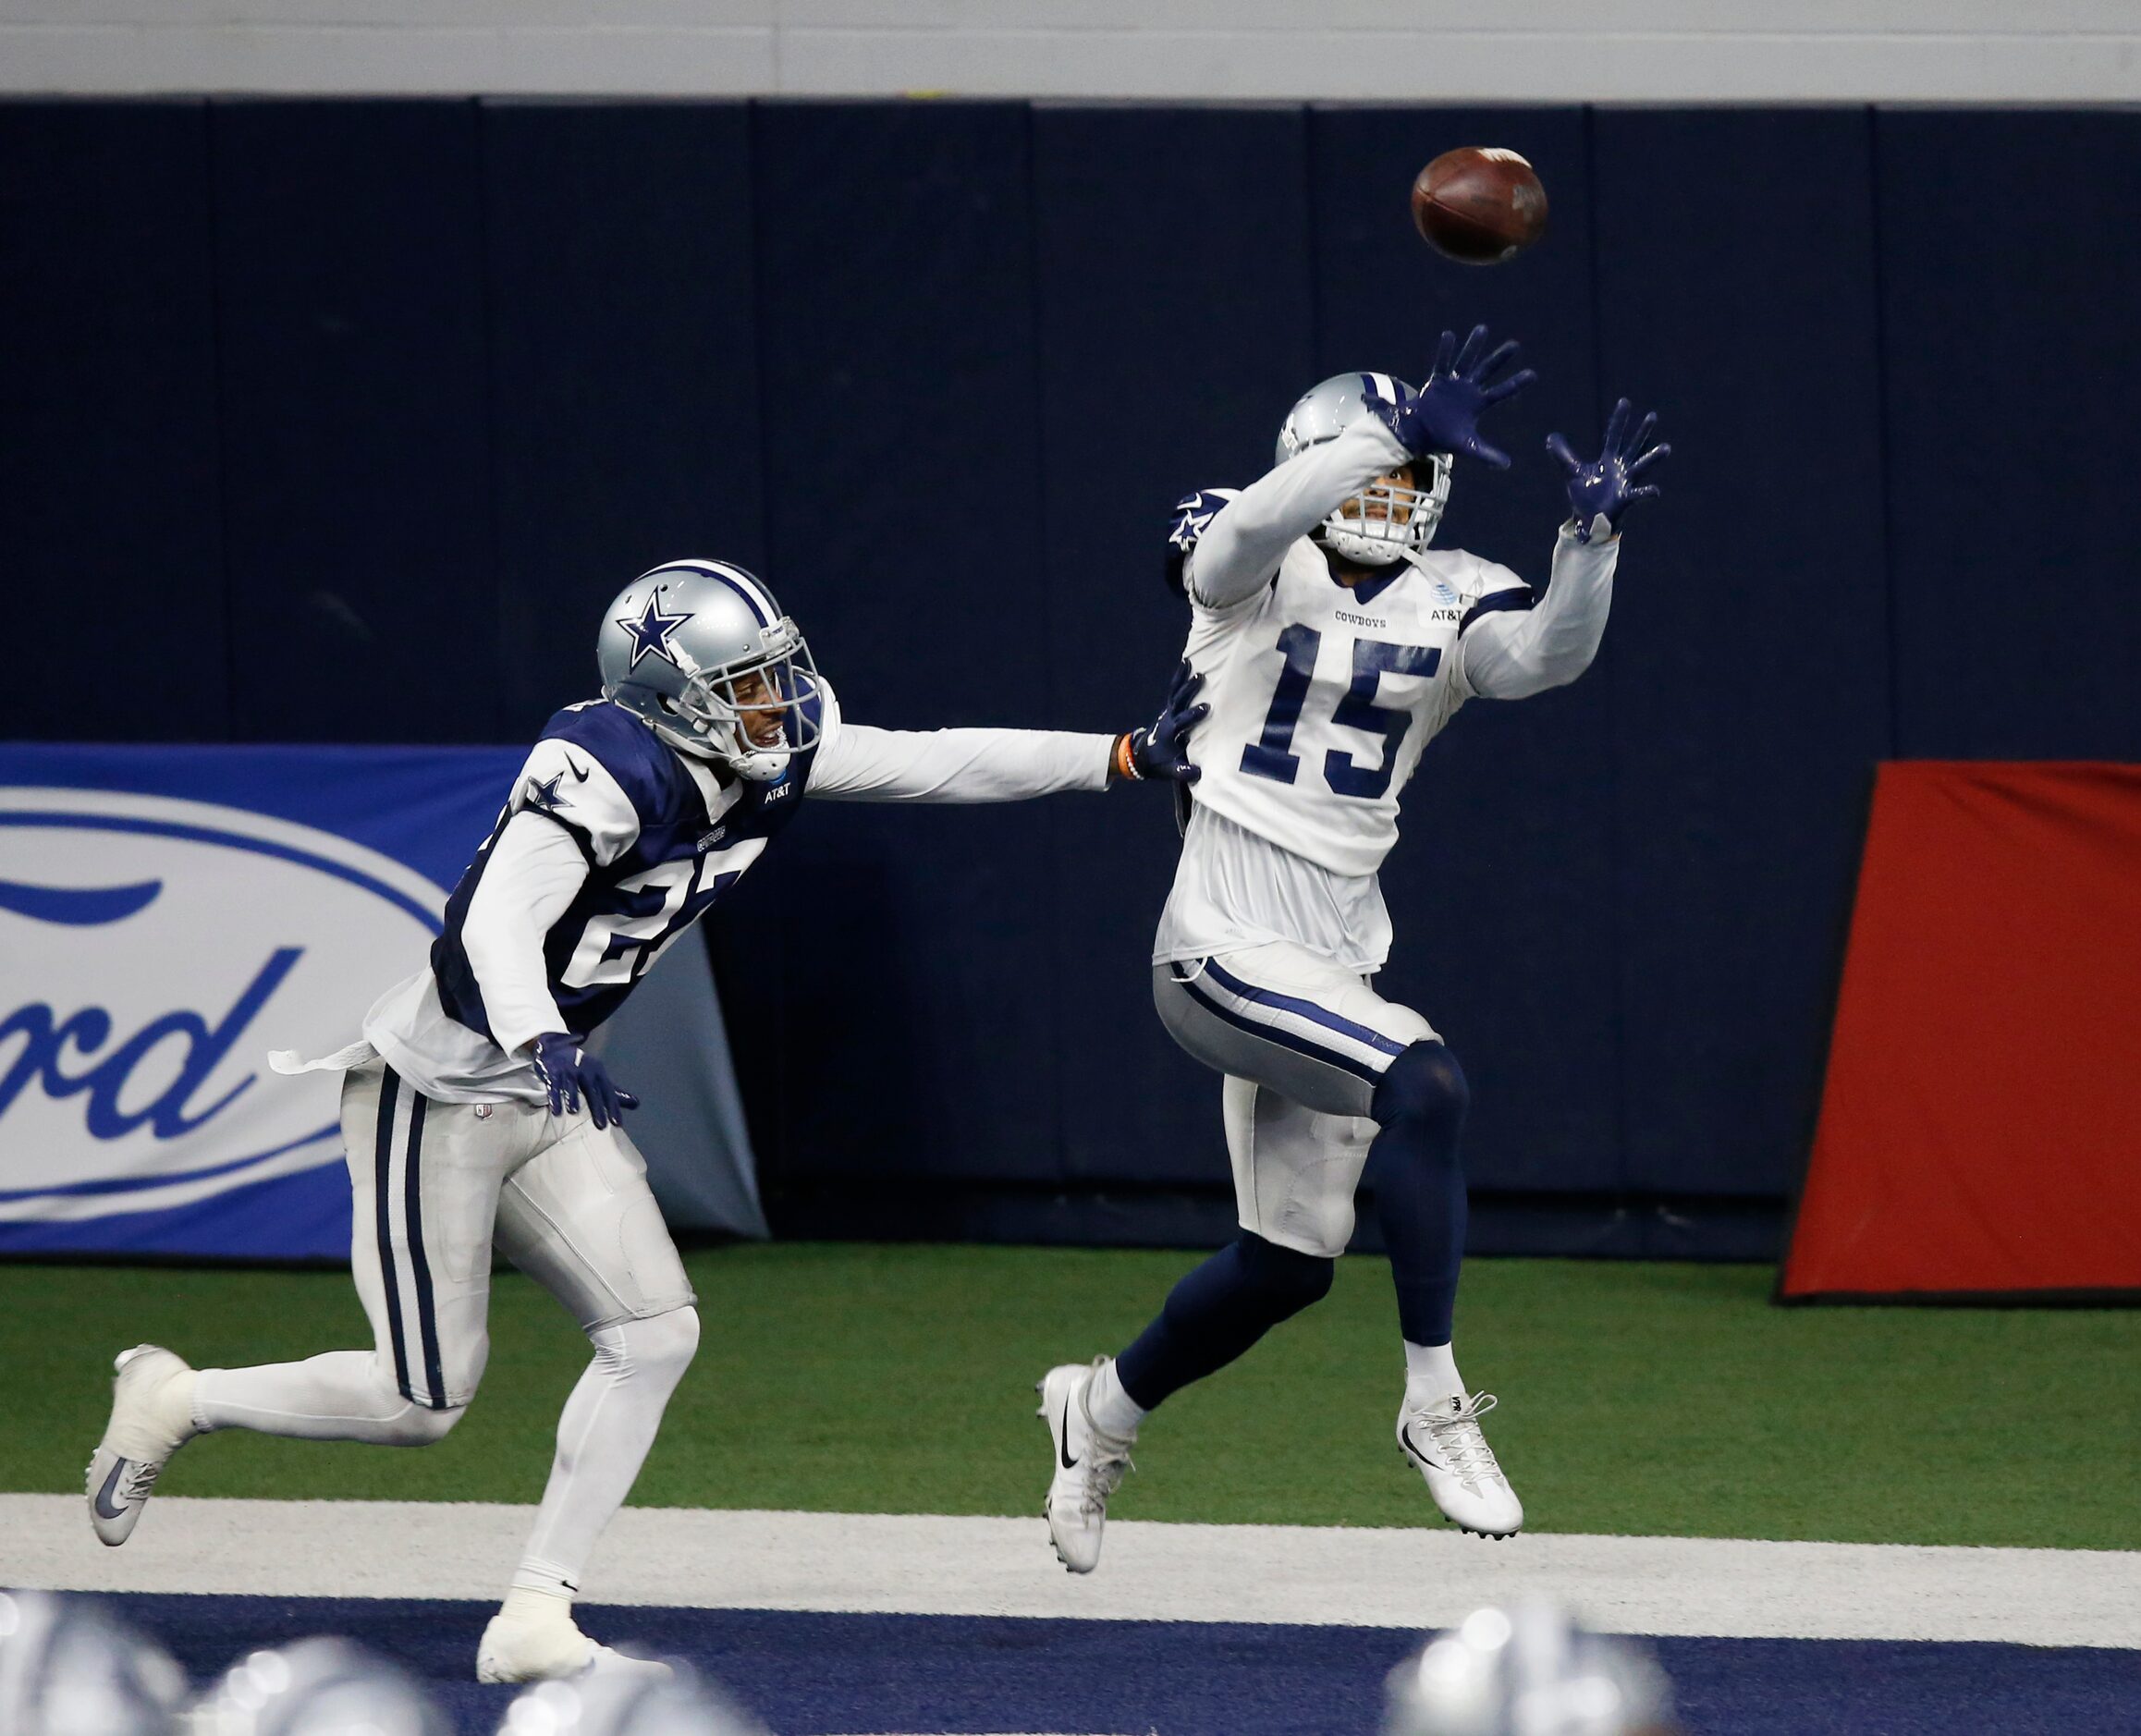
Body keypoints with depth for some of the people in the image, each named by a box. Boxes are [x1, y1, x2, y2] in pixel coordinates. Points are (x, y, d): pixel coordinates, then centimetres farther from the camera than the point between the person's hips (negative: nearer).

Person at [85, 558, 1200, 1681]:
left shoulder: (772, 757, -1)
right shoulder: (606, 773, -26)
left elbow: (934, 764, 3)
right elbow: (499, 925, -36)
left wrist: (1126, 757, 1)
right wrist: (547, 1044, -54)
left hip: (539, 1098, 8)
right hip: (437, 1090, -8)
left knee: (654, 1334, -4)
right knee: (422, 1401, -3)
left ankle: (534, 1623, 1)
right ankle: (174, 1402, 20)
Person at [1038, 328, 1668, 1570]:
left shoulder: (1449, 603, 4)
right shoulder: (1248, 564, -6)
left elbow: (1549, 653, -16)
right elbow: (1251, 529, -31)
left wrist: (1592, 535, -35)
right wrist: (1399, 431, -44)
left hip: (1334, 956, 7)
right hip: (1226, 944, -7)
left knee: (1291, 1263, 13)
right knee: (1425, 1088, -27)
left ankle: (1106, 1410, 41)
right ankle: (1435, 1404, -15)